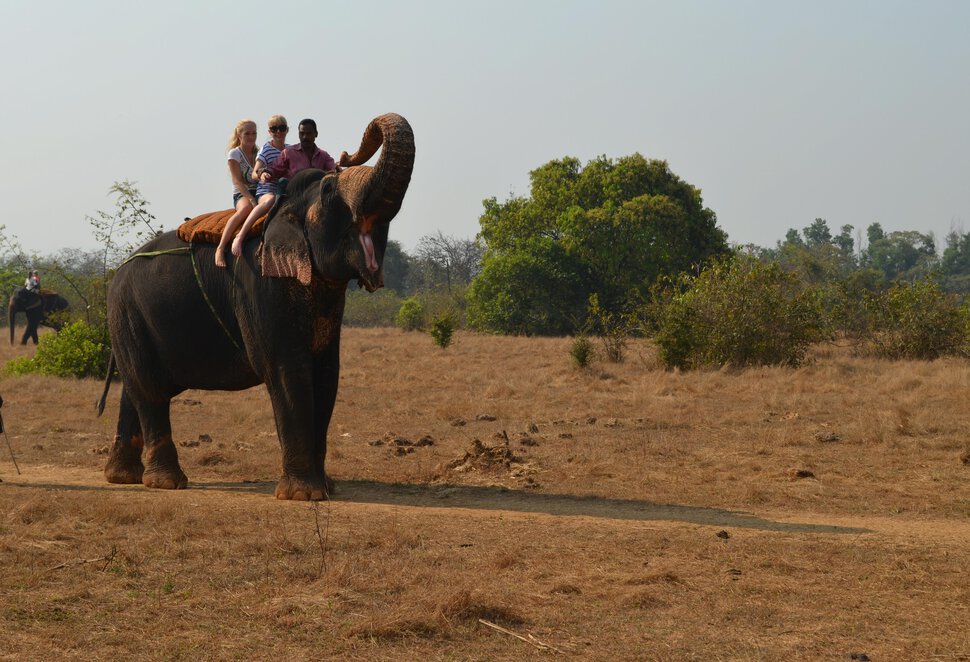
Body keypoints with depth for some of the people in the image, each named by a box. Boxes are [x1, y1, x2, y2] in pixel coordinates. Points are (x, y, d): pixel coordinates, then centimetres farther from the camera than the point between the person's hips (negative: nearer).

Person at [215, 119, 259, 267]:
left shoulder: (258, 154, 17)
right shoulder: (234, 154, 1)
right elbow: (238, 181, -9)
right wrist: (251, 199, -22)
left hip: (259, 193, 5)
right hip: (241, 195, -5)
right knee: (246, 208, -40)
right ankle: (220, 248, -43)